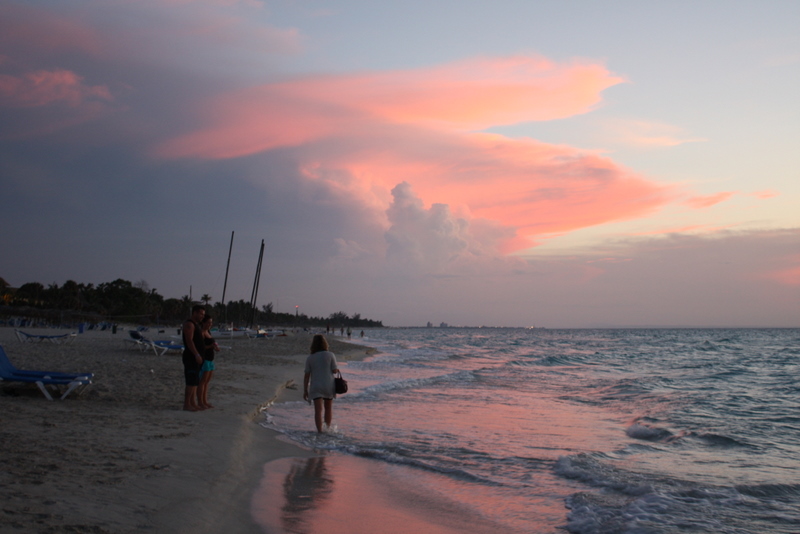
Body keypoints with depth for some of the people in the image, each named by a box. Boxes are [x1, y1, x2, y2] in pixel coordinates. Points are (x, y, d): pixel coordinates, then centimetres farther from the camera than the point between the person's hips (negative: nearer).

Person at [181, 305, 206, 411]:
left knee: (195, 381, 11)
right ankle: (186, 404, -7)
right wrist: (196, 354, -24)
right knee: (192, 381, -10)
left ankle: (193, 403, 15)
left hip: (196, 356, 10)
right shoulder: (189, 324, -12)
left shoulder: (196, 324, 19)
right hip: (191, 357, -10)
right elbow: (189, 341, -21)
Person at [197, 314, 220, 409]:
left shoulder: (208, 332, 16)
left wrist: (215, 347, 6)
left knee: (207, 381, 10)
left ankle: (205, 401, 15)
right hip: (203, 358, -9)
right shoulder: (201, 332, -12)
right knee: (202, 381, -7)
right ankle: (200, 402, -4)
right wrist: (211, 346, -28)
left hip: (210, 359, 9)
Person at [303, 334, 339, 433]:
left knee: (318, 410, -5)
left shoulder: (310, 358, -1)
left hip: (316, 387, 0)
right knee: (328, 408, 18)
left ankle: (320, 431, -14)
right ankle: (328, 428, 31)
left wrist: (305, 390, 3)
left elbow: (306, 375, -2)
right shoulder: (330, 355, -5)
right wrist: (337, 367, 15)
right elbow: (335, 370, -8)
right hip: (328, 386, 1)